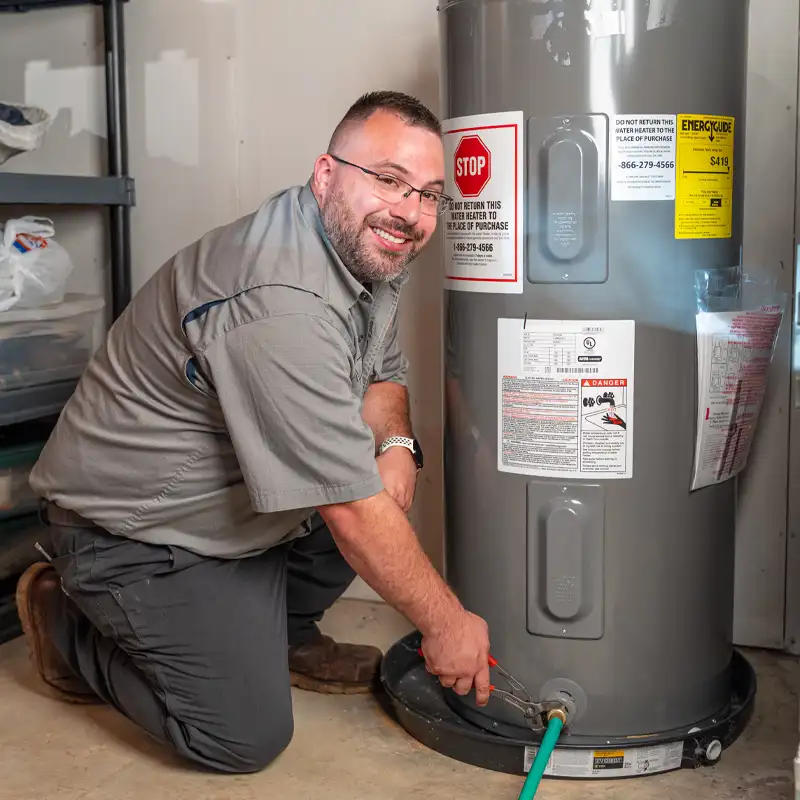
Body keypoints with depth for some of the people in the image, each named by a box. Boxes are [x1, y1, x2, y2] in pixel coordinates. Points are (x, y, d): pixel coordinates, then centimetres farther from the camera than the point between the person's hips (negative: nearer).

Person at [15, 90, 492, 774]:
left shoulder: (368, 249, -2)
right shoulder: (282, 305, -33)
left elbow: (383, 374, 12)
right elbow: (352, 513, -29)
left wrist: (395, 445, -12)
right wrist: (445, 624, -17)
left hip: (241, 498, 9)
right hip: (138, 531, -9)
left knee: (390, 475, -3)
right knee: (248, 738, -10)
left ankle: (285, 635, 15)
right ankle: (70, 625, 11)